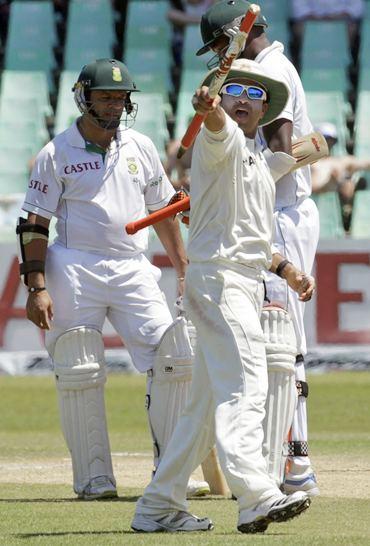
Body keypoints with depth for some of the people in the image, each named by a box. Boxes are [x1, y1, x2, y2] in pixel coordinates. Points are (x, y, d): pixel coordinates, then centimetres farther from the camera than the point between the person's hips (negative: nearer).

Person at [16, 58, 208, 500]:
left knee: (176, 359, -7)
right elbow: (34, 225, -3)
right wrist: (36, 287, -11)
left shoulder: (141, 148, 12)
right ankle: (93, 478, 4)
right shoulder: (57, 154, -1)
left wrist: (184, 271, 15)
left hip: (133, 271, 4)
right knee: (80, 375, -4)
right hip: (75, 271, -4)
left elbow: (163, 211, 20)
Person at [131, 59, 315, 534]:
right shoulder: (220, 140, -5)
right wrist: (208, 108, -53)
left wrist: (286, 270, 27)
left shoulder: (256, 160, 23)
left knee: (208, 400, 11)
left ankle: (159, 507, 16)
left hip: (247, 285, 10)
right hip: (219, 277, -10)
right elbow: (219, 126, -31)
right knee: (243, 386, -23)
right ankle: (255, 496, -36)